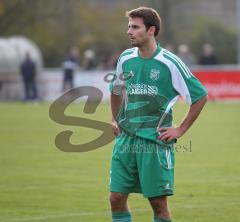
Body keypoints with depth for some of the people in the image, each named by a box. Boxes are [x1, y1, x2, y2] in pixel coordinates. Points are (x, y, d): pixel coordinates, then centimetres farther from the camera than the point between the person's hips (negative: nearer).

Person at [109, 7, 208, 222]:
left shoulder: (169, 63, -9)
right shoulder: (126, 59, 7)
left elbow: (200, 96, -4)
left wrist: (180, 129, -5)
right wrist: (115, 120, 17)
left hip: (156, 141, -5)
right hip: (126, 139, 5)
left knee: (158, 201, -2)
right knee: (116, 198, 0)